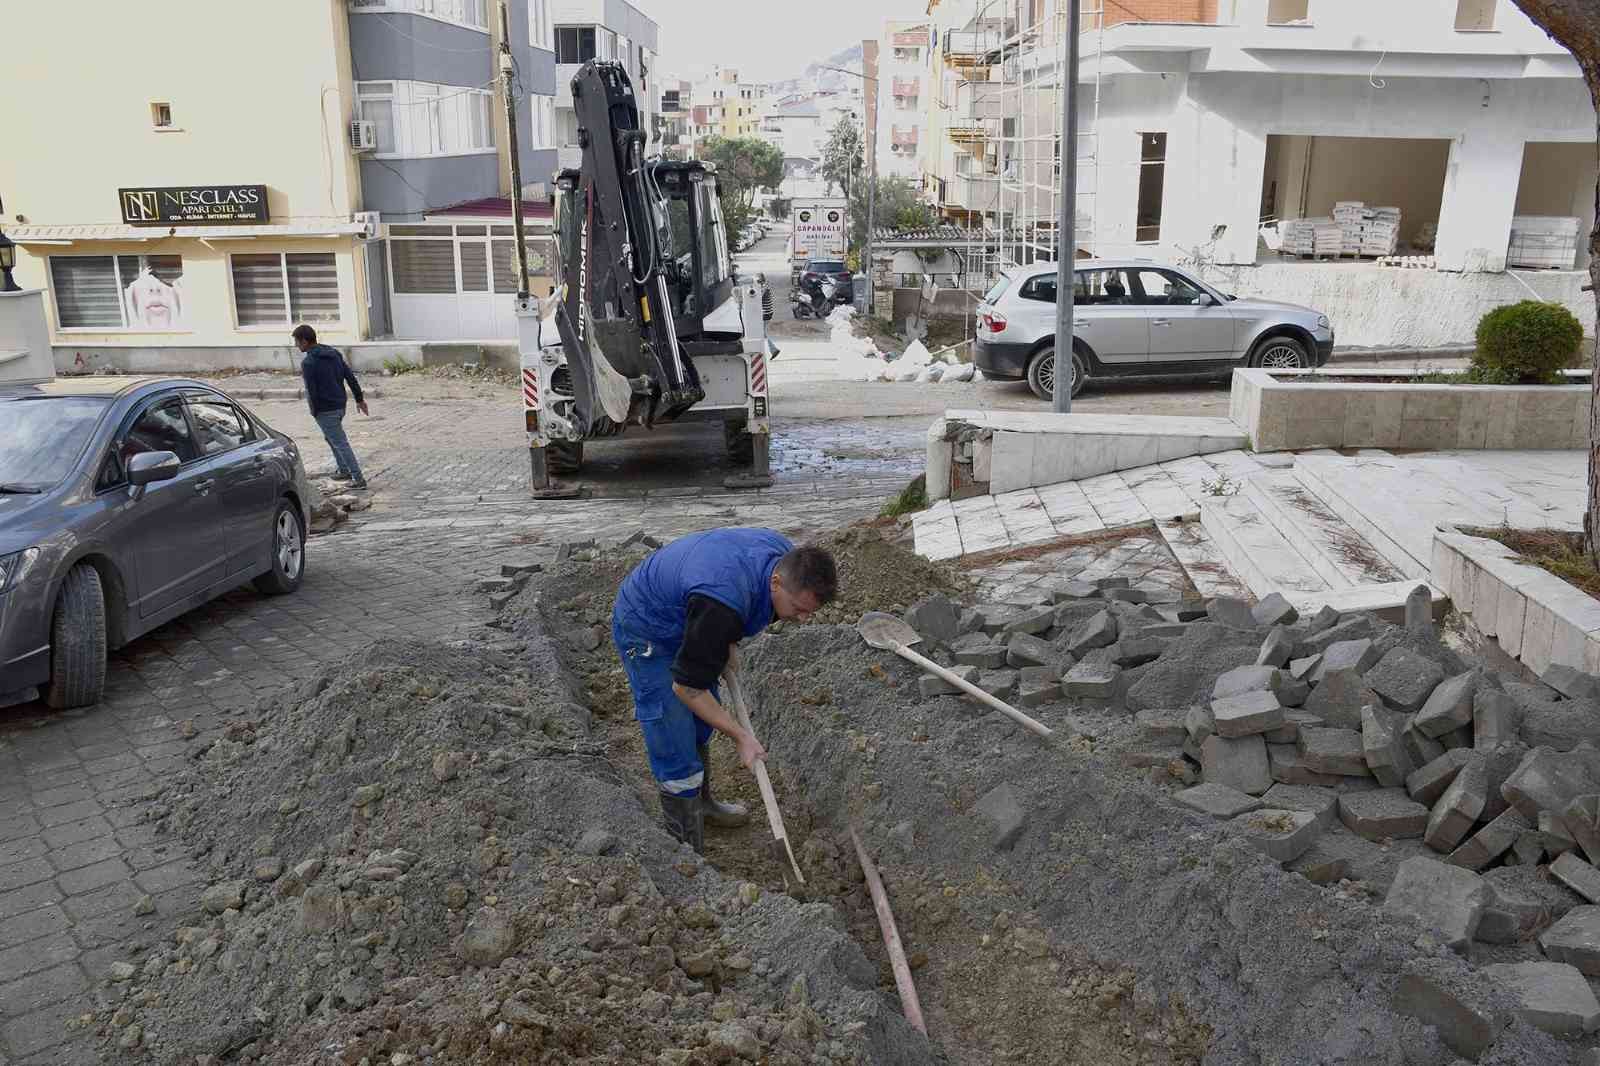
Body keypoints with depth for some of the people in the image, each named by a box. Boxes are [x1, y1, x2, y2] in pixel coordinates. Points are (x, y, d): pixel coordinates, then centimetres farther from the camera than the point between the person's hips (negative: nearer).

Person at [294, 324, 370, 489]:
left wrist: (315, 413, -4)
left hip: (325, 410, -8)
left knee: (341, 443, -3)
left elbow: (311, 392, -17)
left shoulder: (308, 363, -16)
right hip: (340, 406, 8)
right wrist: (360, 399, 13)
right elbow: (351, 377, 8)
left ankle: (358, 479, -2)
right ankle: (344, 471, 32)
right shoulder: (334, 353, 7)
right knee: (331, 438, 26)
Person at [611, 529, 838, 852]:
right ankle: (687, 846, 5)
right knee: (676, 749, -8)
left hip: (682, 618, 8)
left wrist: (727, 645, 0)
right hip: (646, 632, -8)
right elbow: (686, 687, -30)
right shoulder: (722, 605, -42)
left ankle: (701, 802, 43)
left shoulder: (785, 556, -18)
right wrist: (741, 737, -24)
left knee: (701, 726, 22)